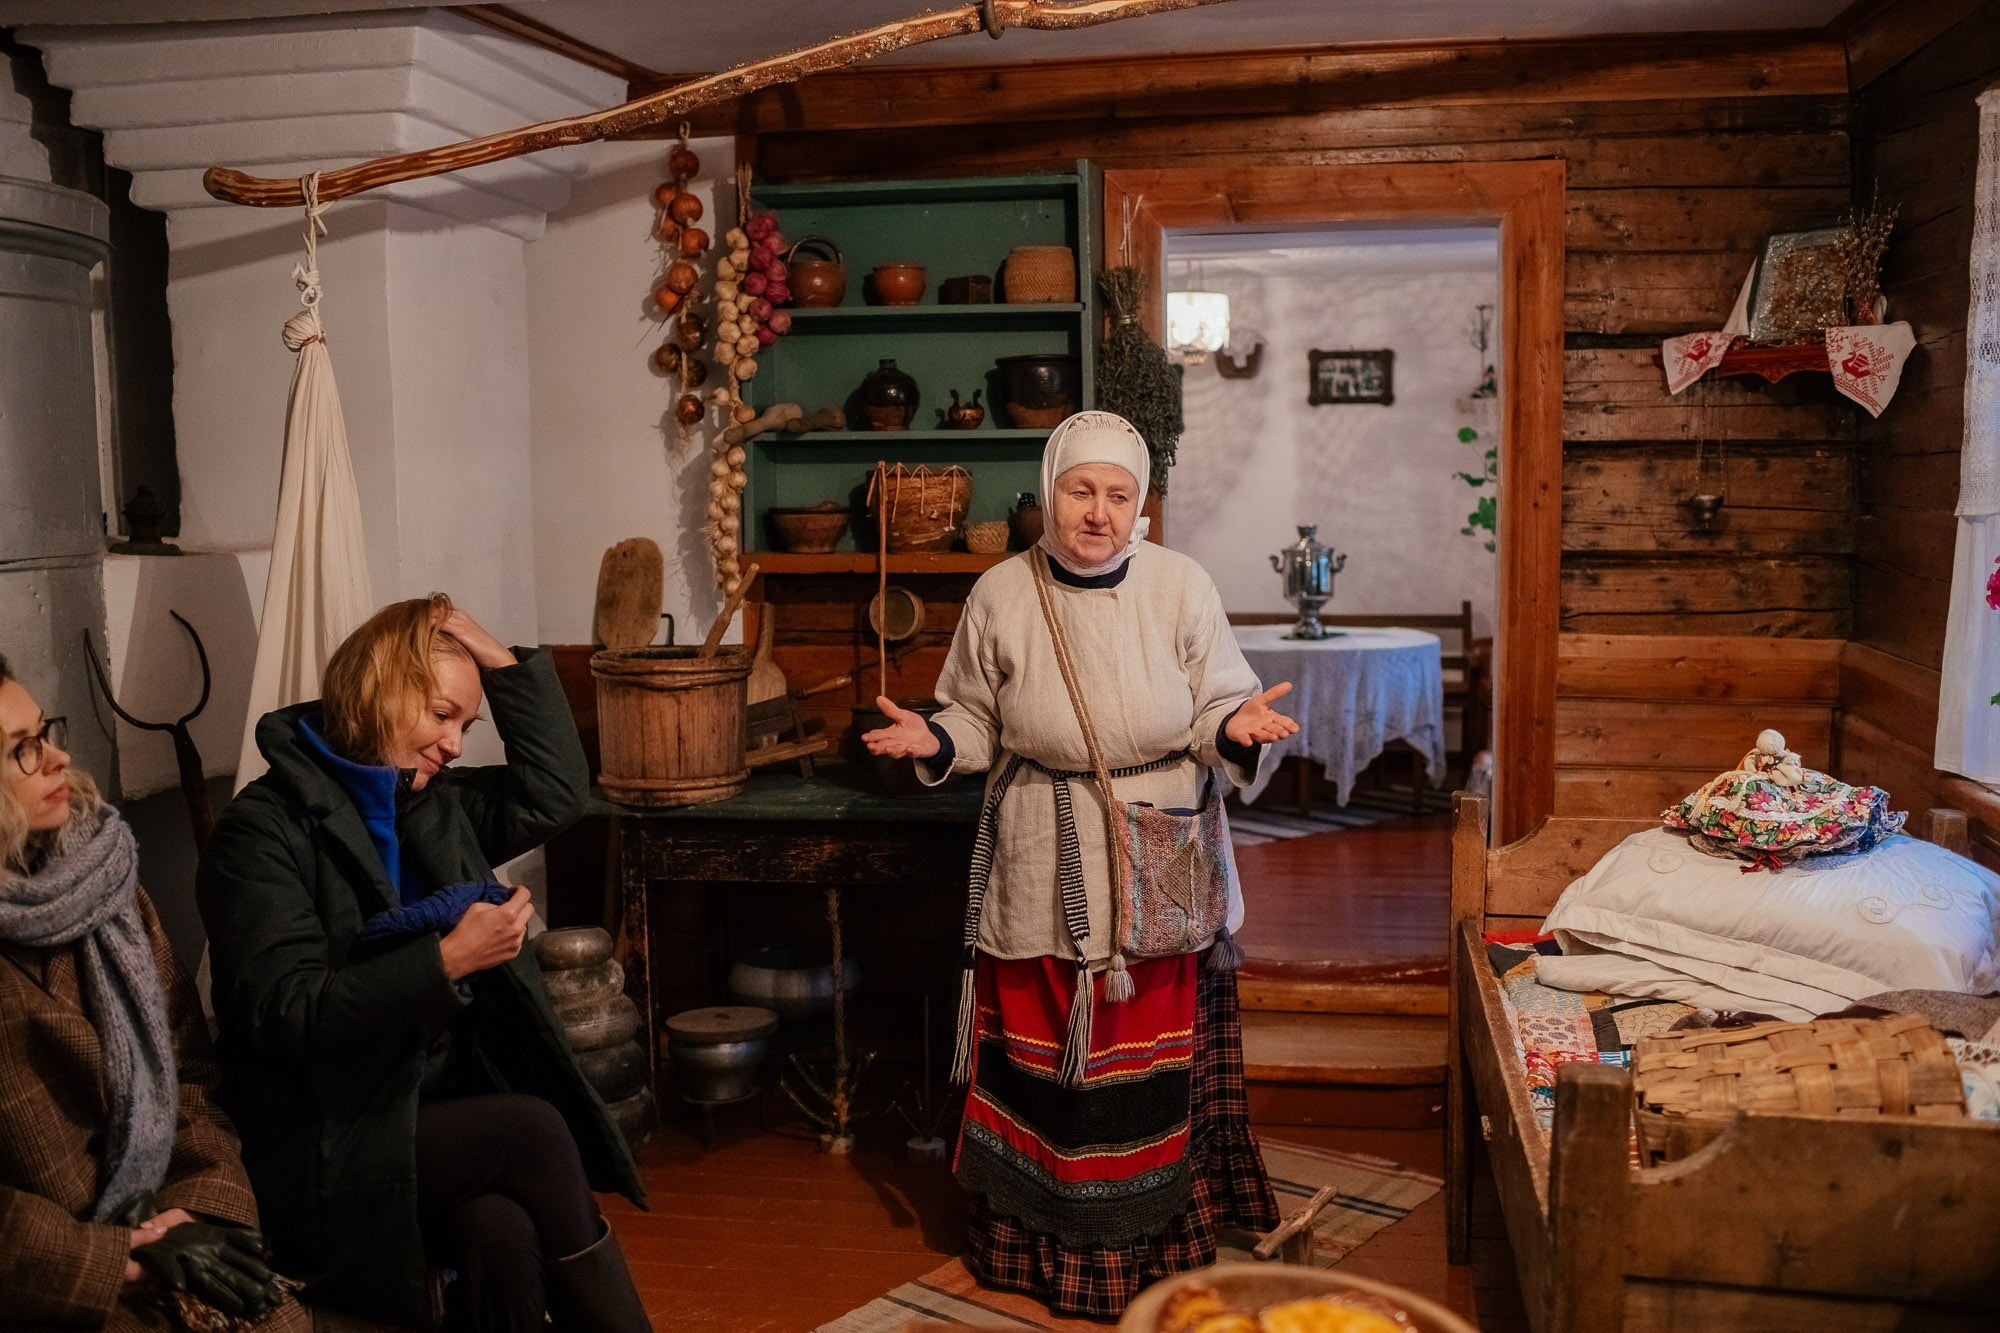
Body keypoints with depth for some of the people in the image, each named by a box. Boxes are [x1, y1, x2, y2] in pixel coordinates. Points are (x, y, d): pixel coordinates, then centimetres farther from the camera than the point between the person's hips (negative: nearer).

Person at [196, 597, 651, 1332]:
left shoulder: (432, 804, 12)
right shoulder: (263, 830, -10)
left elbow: (555, 794, 11)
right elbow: (287, 1013, -19)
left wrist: (503, 661, 4)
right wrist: (447, 961, -24)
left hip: (434, 1108, 6)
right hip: (330, 1147, -5)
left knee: (504, 1235, -26)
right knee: (534, 1131, -24)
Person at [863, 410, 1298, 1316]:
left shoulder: (1180, 585, -5)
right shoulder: (1002, 594, -3)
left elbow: (1214, 711, 0)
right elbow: (977, 719, 6)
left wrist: (1237, 728, -21)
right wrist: (934, 741, -13)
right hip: (1043, 867, 0)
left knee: (1154, 1050, 8)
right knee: (1042, 1050, 8)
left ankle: (1154, 1237, 27)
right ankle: (1045, 1240, 26)